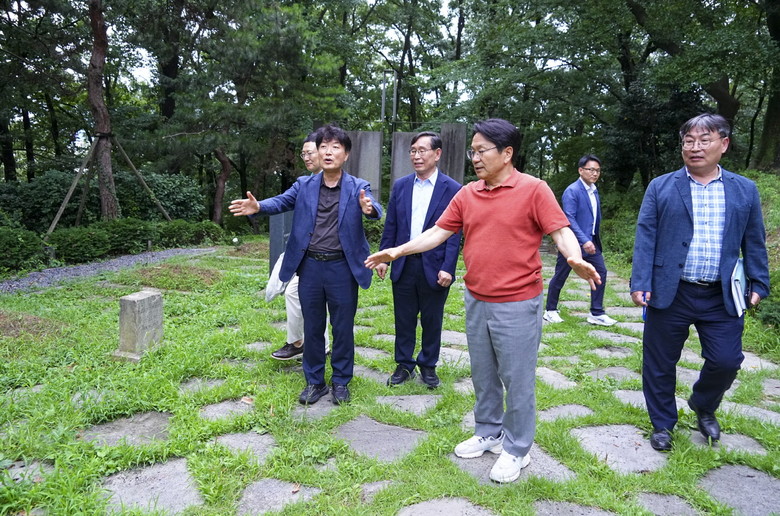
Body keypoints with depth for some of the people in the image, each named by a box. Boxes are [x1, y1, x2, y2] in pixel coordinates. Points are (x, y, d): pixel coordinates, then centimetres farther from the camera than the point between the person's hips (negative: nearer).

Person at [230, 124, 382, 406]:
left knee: (343, 328, 11)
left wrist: (369, 208, -44)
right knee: (312, 327, 13)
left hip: (342, 268, -2)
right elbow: (281, 201, -9)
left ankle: (341, 381, 30)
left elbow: (374, 208, -19)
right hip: (310, 267, 2)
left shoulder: (358, 187, -2)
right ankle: (315, 381, 31)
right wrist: (258, 206, -30)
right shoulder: (304, 185, 4)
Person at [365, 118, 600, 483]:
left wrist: (575, 259, -33)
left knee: (517, 379, 7)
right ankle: (488, 433, 39)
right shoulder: (467, 194, 6)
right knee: (483, 375, 19)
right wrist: (397, 251, -1)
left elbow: (561, 232, -12)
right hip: (476, 302, 6)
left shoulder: (534, 190, -10)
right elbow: (439, 232, 7)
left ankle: (517, 450, 26)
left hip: (517, 305, -5)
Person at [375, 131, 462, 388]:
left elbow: (454, 233, -8)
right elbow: (390, 226, 8)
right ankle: (404, 365, 28)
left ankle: (428, 366, 29)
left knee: (432, 321, 11)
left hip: (434, 267, -3)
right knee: (403, 319, 12)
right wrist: (383, 257, 3)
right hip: (404, 265, 3)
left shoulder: (452, 189, -6)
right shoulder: (400, 186, 6)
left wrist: (447, 268, -15)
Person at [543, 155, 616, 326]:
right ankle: (550, 311, 19)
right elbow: (569, 219, -22)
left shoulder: (594, 191, 10)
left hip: (590, 242, 7)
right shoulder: (572, 191, -14)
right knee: (560, 277, 4)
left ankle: (597, 313, 10)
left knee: (600, 272, 1)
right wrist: (584, 240, -28)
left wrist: (594, 239, 14)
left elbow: (596, 216, 18)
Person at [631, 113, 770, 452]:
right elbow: (645, 237, -4)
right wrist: (640, 283, -11)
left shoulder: (745, 190, 8)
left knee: (726, 361, 3)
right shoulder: (660, 188, 1)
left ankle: (703, 406, 35)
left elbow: (754, 243, 10)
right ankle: (662, 424, 29)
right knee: (660, 364, 7)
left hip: (722, 297, 2)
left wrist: (759, 284, 4)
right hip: (669, 293, -1)